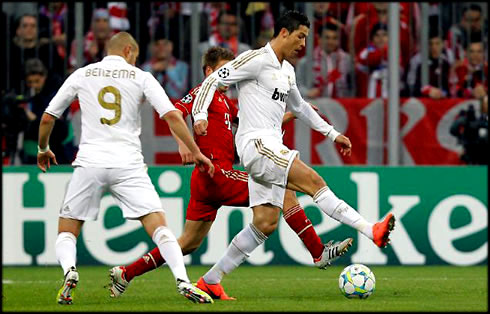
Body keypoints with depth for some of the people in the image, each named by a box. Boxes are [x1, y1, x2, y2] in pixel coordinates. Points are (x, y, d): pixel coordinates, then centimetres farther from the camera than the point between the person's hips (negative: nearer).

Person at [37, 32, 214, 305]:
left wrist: (43, 149, 33)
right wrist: (196, 152, 7)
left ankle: (69, 270, -18)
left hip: (90, 163, 1)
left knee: (67, 231, 12)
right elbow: (172, 116, -2)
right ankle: (183, 280, -22)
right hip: (128, 165, -1)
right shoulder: (141, 77, 7)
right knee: (158, 224, -3)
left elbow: (47, 118, 15)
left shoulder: (82, 75, 12)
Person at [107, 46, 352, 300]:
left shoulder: (224, 100, 24)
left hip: (205, 182, 10)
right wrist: (183, 143, -33)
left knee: (189, 243, 13)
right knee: (285, 192, -9)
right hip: (215, 173, -10)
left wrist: (291, 114, 20)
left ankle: (125, 274, 15)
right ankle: (318, 253, -7)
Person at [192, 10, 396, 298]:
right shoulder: (256, 59, -6)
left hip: (271, 149, 10)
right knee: (314, 181, -20)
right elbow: (213, 80, -8)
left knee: (266, 223, 2)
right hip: (256, 143, -10)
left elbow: (299, 106, 36)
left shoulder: (287, 70, 21)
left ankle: (210, 280, 7)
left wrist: (333, 134, 34)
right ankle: (372, 231, -27)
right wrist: (200, 116, -22)